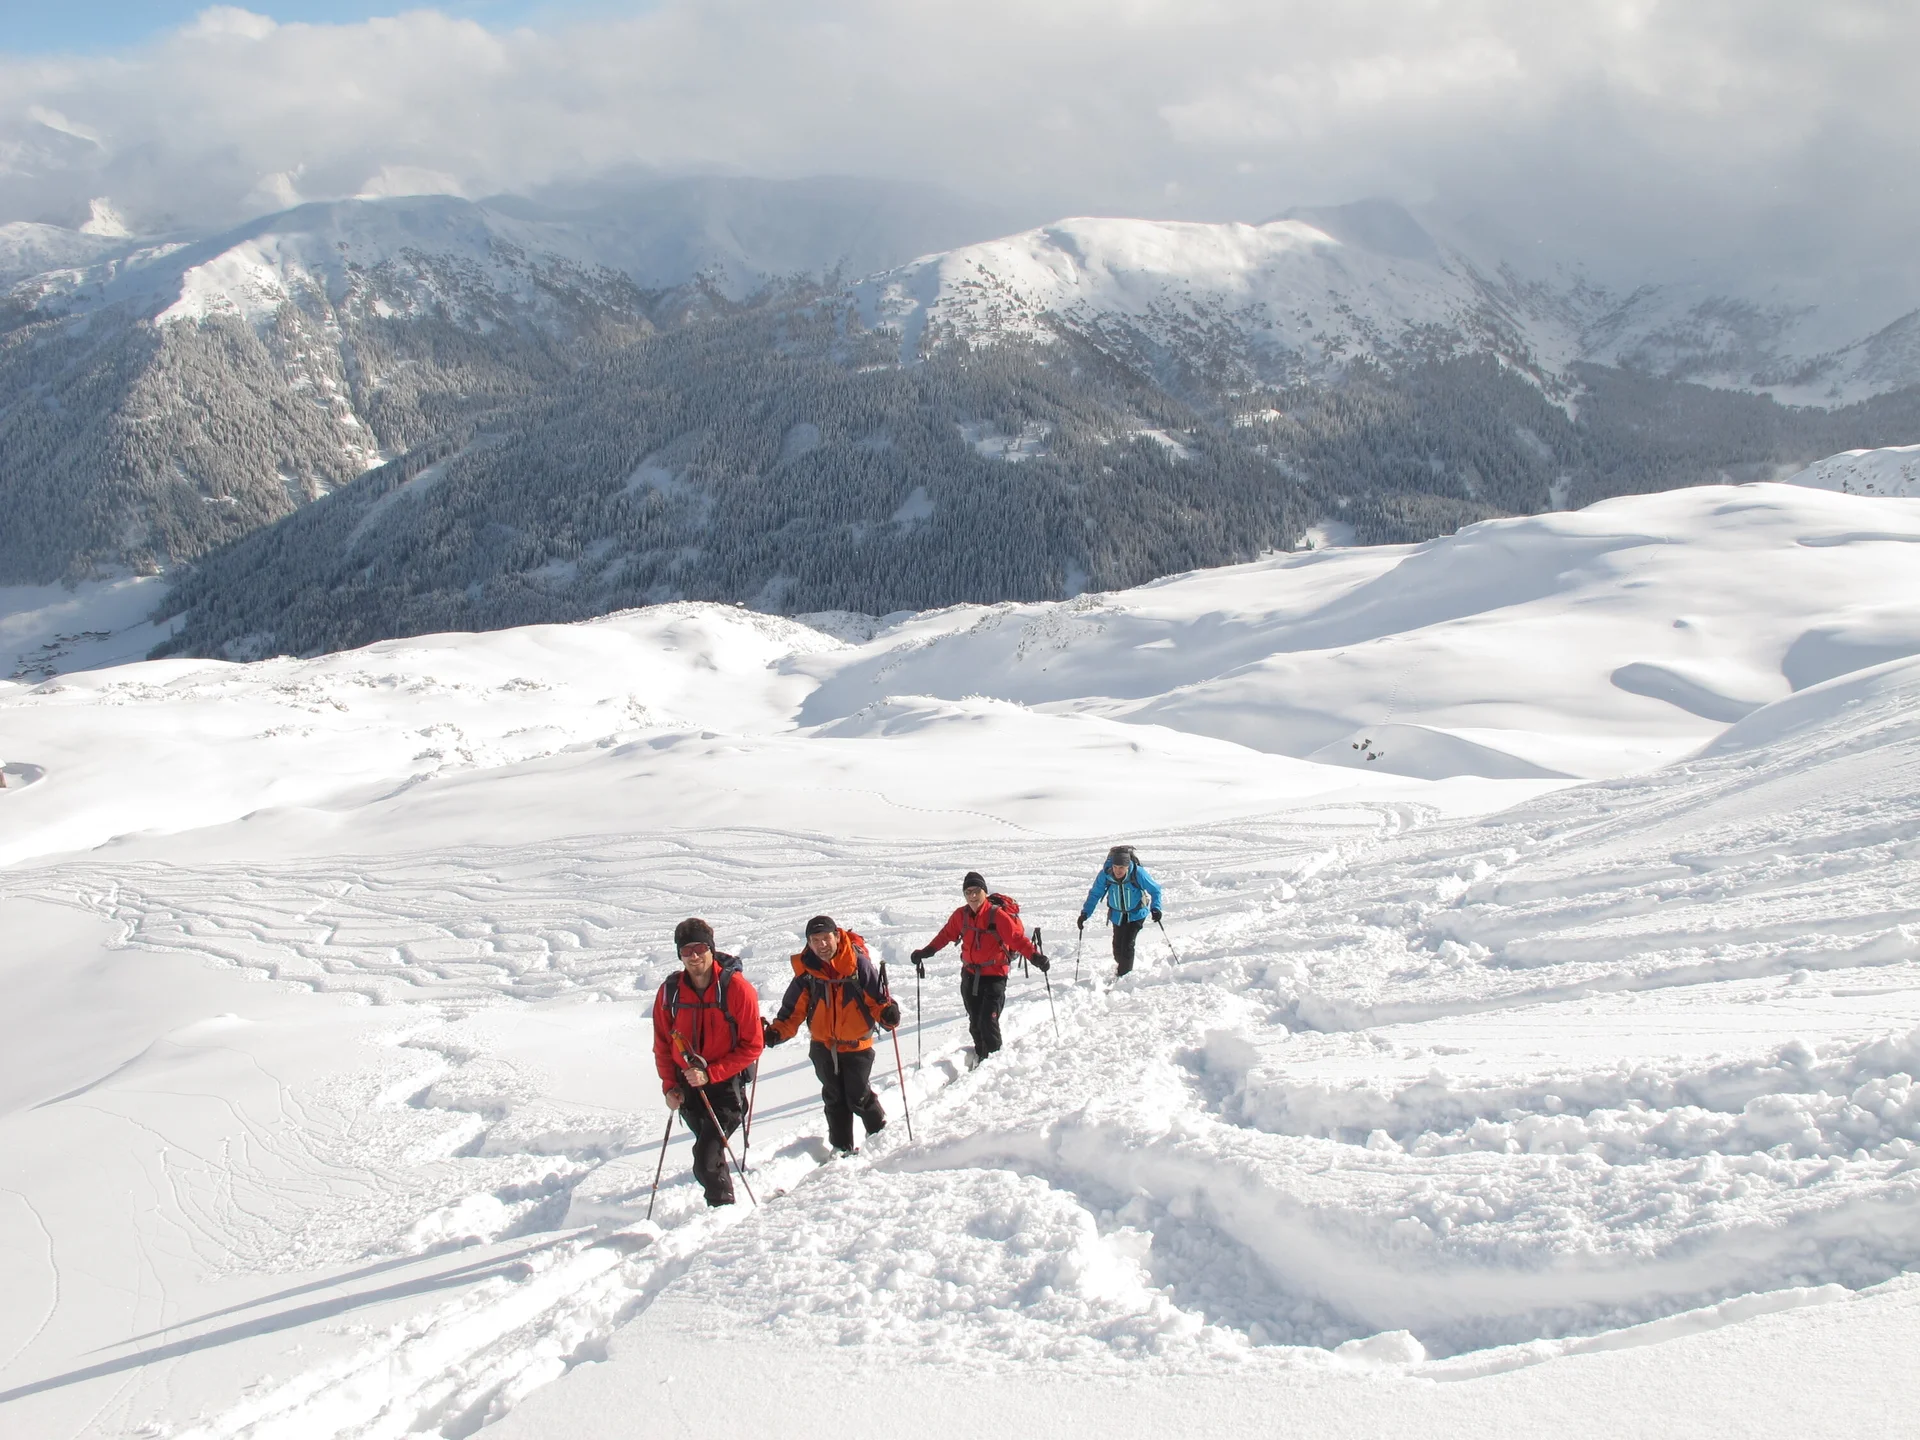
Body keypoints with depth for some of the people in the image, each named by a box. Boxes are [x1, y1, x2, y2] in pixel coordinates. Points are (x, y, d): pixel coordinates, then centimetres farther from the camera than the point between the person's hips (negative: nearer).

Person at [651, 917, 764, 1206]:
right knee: (708, 1154, 19)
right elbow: (662, 1044, 9)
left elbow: (752, 1046, -12)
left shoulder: (736, 988, -15)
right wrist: (669, 1085, -2)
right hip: (688, 1087, 5)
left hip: (726, 1084, -5)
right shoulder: (670, 990, -3)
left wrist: (710, 1074, -18)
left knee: (706, 1162, -16)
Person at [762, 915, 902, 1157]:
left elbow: (877, 998, -12)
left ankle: (879, 1130, 31)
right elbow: (793, 1010, -3)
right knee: (834, 1098, 15)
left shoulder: (858, 964, -18)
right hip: (823, 1045, 3)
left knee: (858, 1097, 1)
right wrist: (776, 1032, -19)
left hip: (856, 1045, -3)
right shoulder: (806, 971, -9)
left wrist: (888, 1014, -34)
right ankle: (842, 1148, 31)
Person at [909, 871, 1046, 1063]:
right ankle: (980, 1056, 29)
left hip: (994, 976, -5)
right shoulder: (961, 915, 1)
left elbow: (1017, 937, -21)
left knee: (988, 1022, -13)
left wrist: (1034, 956, -35)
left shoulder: (997, 915, -16)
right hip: (970, 977, 5)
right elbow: (946, 935, 14)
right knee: (975, 1022, 13)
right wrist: (925, 952, 9)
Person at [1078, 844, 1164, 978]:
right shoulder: (1105, 874, -23)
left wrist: (1155, 908, -28)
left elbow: (1154, 890, -15)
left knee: (1127, 945, -13)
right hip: (1117, 915, 3)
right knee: (1117, 945, 10)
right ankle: (1120, 966, 41)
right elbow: (1094, 894, -9)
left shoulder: (1138, 873, -28)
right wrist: (1085, 913, -17)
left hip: (1136, 914, -3)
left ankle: (1125, 974, 3)